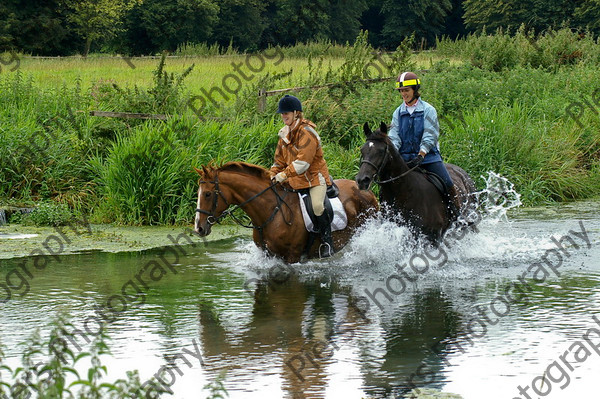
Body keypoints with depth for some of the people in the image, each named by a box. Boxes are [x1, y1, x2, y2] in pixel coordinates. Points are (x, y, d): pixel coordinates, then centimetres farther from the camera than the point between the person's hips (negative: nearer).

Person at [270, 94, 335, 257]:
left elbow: (303, 161, -26)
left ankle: (327, 241, -17)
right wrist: (273, 176, 1)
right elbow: (279, 160, 17)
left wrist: (285, 174, -31)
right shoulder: (285, 134, 10)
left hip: (315, 177, -8)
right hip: (295, 181, 8)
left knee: (317, 205, -30)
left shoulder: (306, 132, -16)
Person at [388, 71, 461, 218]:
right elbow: (394, 137, 3)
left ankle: (459, 216, -3)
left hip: (428, 156, -3)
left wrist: (420, 156, -23)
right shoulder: (398, 113, 10)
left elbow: (429, 136, -10)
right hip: (405, 158, 3)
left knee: (448, 185, -14)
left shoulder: (428, 110, -1)